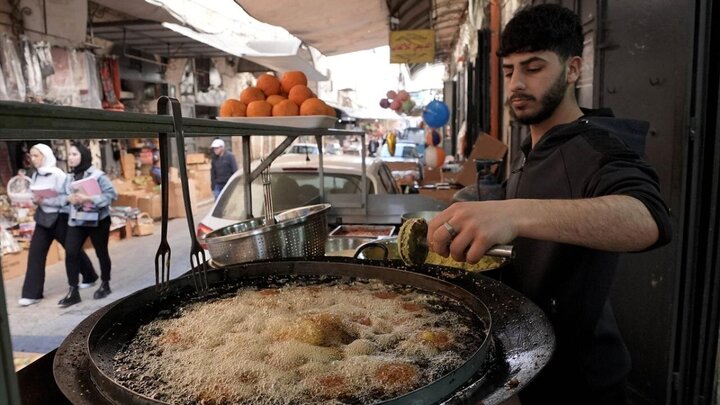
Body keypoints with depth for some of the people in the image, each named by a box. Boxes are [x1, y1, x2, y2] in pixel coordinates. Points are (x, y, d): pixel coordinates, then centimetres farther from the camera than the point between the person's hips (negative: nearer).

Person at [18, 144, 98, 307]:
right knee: (35, 252, -2)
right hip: (43, 217, 6)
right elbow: (38, 196, 17)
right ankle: (32, 293, 3)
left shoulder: (57, 174, -15)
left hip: (59, 217, -6)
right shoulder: (36, 175, 7)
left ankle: (90, 277, 31)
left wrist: (44, 201, -21)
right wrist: (34, 200, -4)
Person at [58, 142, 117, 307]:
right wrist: (69, 199, -8)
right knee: (70, 252, -7)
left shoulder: (97, 174, -12)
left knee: (101, 252, 8)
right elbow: (66, 196, 16)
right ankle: (73, 291, 1)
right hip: (75, 220, 5)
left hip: (97, 219, -4)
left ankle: (105, 285, 27)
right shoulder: (69, 177, 6)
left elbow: (112, 193, -16)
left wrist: (89, 199, -24)